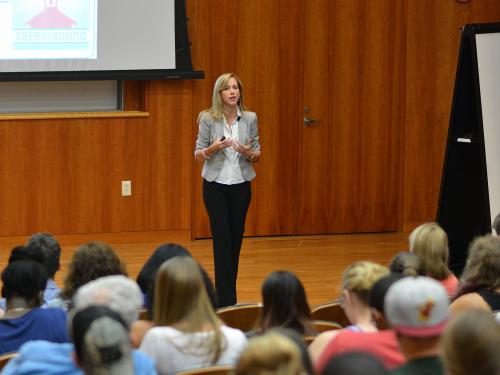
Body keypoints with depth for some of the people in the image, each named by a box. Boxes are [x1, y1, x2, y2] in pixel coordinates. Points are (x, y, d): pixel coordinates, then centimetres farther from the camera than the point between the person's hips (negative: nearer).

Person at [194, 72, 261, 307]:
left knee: (236, 239, 5)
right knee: (222, 238, -8)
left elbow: (257, 154, 6)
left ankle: (226, 294, 18)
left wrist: (249, 153, -17)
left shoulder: (250, 118, 1)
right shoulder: (208, 118, -6)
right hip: (215, 185, -3)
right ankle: (226, 299, -7)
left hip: (241, 185, 3)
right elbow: (198, 155, -3)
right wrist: (212, 149, -24)